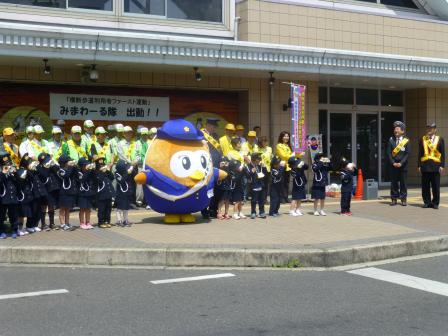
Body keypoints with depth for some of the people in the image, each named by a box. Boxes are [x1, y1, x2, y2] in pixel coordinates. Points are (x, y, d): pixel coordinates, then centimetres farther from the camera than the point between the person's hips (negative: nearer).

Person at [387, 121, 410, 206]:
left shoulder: (406, 141, 1)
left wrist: (401, 163, -13)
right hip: (393, 165, 1)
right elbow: (388, 153, 1)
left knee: (403, 182, 2)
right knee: (394, 182, 3)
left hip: (403, 165, -1)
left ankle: (403, 199, 8)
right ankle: (394, 199, 10)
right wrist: (393, 163, -9)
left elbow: (407, 153, -4)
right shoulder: (391, 140, 5)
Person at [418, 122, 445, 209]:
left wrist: (442, 165, -4)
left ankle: (435, 203, 9)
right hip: (425, 166, 2)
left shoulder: (440, 139, 5)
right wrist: (419, 165, 3)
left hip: (435, 166, -1)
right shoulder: (422, 139, 9)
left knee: (436, 186, 0)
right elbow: (420, 153, 10)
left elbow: (443, 154, 3)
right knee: (425, 186, 3)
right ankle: (427, 202, 12)